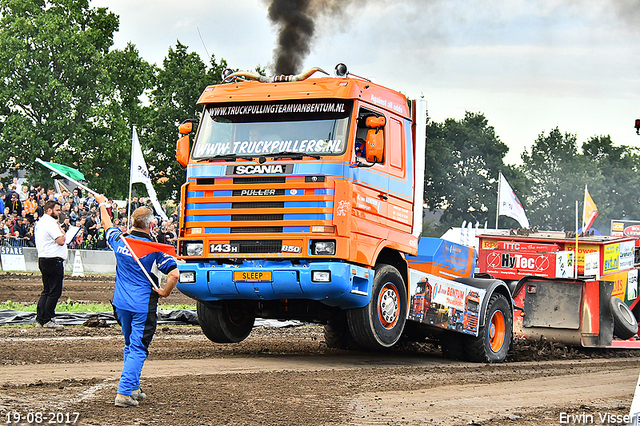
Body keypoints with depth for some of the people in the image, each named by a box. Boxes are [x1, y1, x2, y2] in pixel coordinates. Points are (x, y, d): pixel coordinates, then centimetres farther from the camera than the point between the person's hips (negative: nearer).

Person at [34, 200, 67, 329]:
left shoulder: (40, 222, 17)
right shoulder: (50, 222, -15)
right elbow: (61, 241, -21)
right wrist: (61, 230, -4)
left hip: (43, 259, 10)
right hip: (53, 260, -10)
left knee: (46, 290, 14)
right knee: (55, 291, -6)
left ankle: (40, 319, 14)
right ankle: (48, 320, -5)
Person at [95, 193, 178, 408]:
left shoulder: (119, 240, 0)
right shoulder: (154, 248, -13)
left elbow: (107, 225, 23)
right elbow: (174, 273, -21)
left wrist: (102, 204, 40)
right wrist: (165, 292, -3)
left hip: (121, 303, 6)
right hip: (143, 306, -6)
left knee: (130, 346, 21)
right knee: (138, 349, -4)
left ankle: (133, 389, 28)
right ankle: (124, 392, -12)